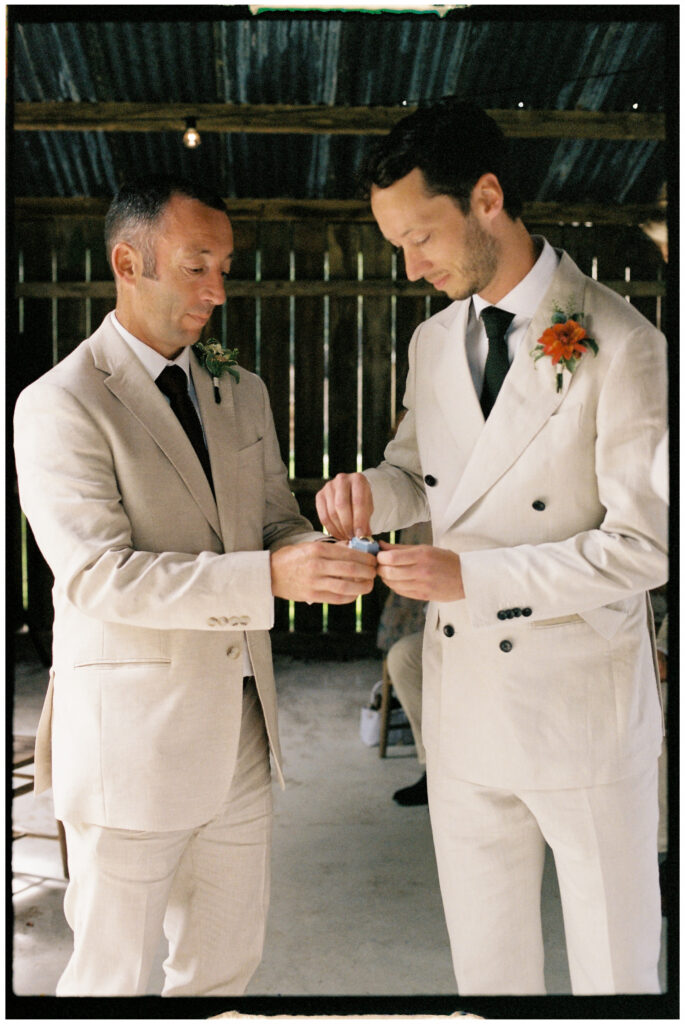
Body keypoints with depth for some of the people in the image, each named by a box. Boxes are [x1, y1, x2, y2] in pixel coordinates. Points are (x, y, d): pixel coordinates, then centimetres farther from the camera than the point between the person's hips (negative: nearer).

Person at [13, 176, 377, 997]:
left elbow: (276, 521, 12)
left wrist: (322, 556, -13)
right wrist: (269, 576, -30)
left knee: (227, 961, 19)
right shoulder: (60, 405, -12)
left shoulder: (242, 394, 11)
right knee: (112, 976, 10)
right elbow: (98, 577, -22)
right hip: (130, 738, -6)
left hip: (239, 733, 7)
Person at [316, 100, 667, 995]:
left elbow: (647, 544, -18)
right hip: (463, 694, 6)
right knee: (483, 955, 21)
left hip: (582, 698, -5)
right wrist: (371, 491, -6)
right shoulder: (434, 342, 5)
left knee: (616, 962, 14)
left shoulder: (621, 347, -16)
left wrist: (471, 576, -22)